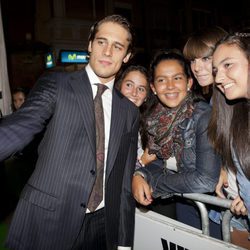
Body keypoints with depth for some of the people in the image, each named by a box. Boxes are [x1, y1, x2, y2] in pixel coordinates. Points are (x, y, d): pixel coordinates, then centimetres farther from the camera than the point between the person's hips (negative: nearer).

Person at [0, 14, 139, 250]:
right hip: (47, 222, -3)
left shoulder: (129, 110, 6)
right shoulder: (55, 84, -4)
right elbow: (20, 127, -20)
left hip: (102, 227, 4)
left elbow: (125, 180, 6)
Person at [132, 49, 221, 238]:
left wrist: (153, 182, -19)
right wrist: (139, 175, -16)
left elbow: (206, 180, -29)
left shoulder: (205, 116, -24)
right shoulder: (156, 116, -6)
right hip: (182, 205, 5)